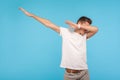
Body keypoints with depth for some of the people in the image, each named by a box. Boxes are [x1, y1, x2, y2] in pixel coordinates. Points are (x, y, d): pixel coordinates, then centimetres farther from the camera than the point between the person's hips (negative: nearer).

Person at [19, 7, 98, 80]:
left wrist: (77, 26, -13)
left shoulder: (85, 36, 6)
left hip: (83, 72, 2)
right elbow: (48, 24, 1)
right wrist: (31, 15, 3)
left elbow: (95, 29, -10)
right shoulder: (65, 32, 1)